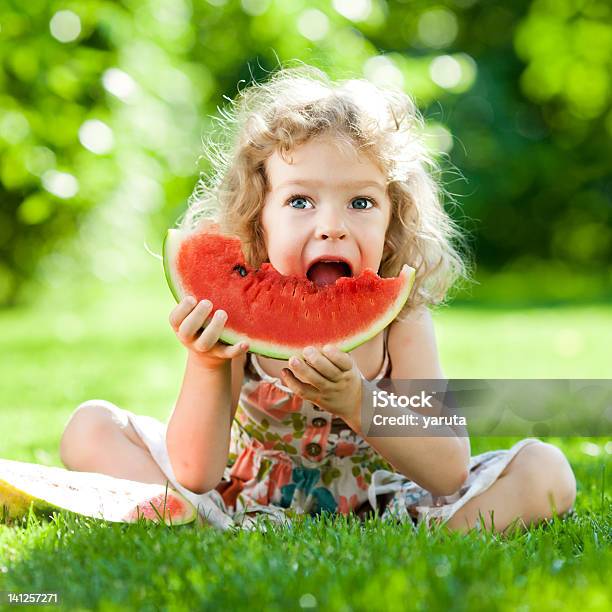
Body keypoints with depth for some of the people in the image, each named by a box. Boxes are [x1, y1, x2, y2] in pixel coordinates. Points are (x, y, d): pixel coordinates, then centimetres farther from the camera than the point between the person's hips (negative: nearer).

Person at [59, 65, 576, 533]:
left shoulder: (399, 320, -18)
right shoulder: (234, 317, -18)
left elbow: (451, 473, -25)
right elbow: (195, 476, -23)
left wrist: (355, 403, -40)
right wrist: (208, 369, -40)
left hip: (376, 506, 0)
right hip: (245, 506, 1)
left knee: (545, 471, -18)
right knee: (91, 428, -12)